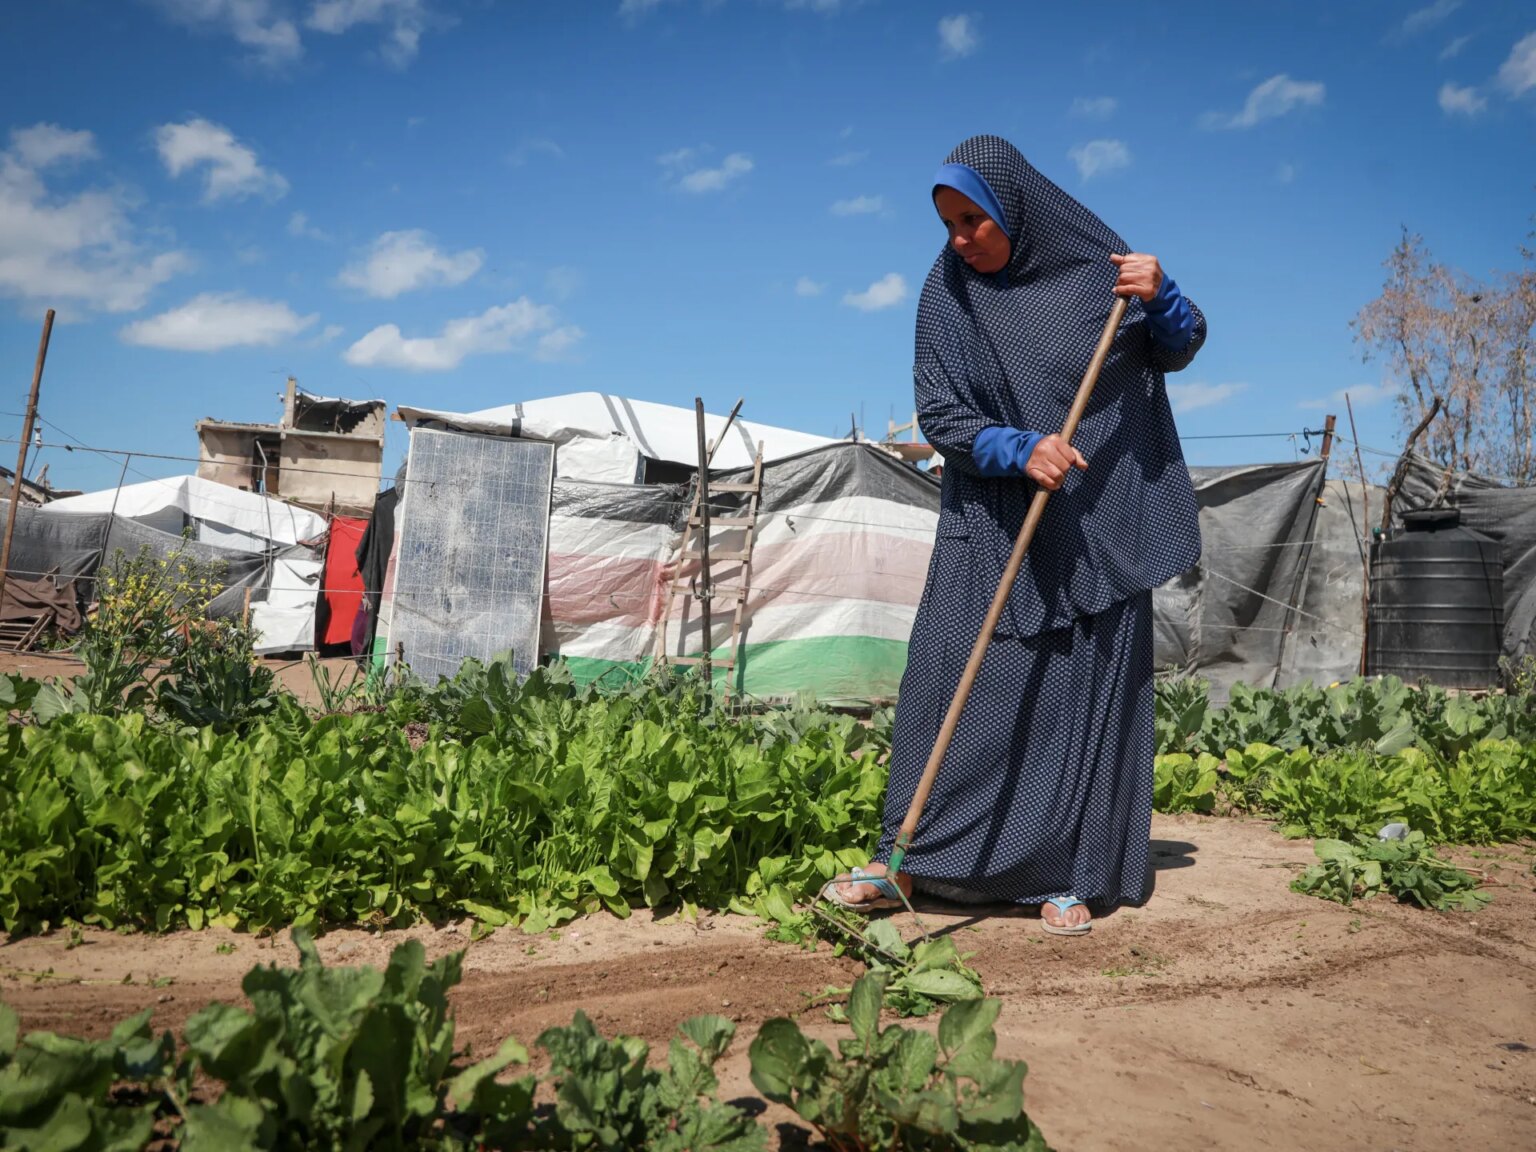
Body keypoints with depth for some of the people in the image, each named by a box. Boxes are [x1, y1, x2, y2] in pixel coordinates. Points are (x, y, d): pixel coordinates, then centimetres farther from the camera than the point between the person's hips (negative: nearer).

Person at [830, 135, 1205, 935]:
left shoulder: (1096, 265, -1)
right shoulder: (948, 297, 0)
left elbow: (1179, 352, 10)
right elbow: (939, 416, -5)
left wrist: (1160, 297, -11)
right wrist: (1020, 450, -21)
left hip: (1097, 528, 0)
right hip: (991, 524, 1)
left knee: (1083, 693, 2)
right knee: (950, 681, -3)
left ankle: (1068, 878, 13)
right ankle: (907, 862, 7)